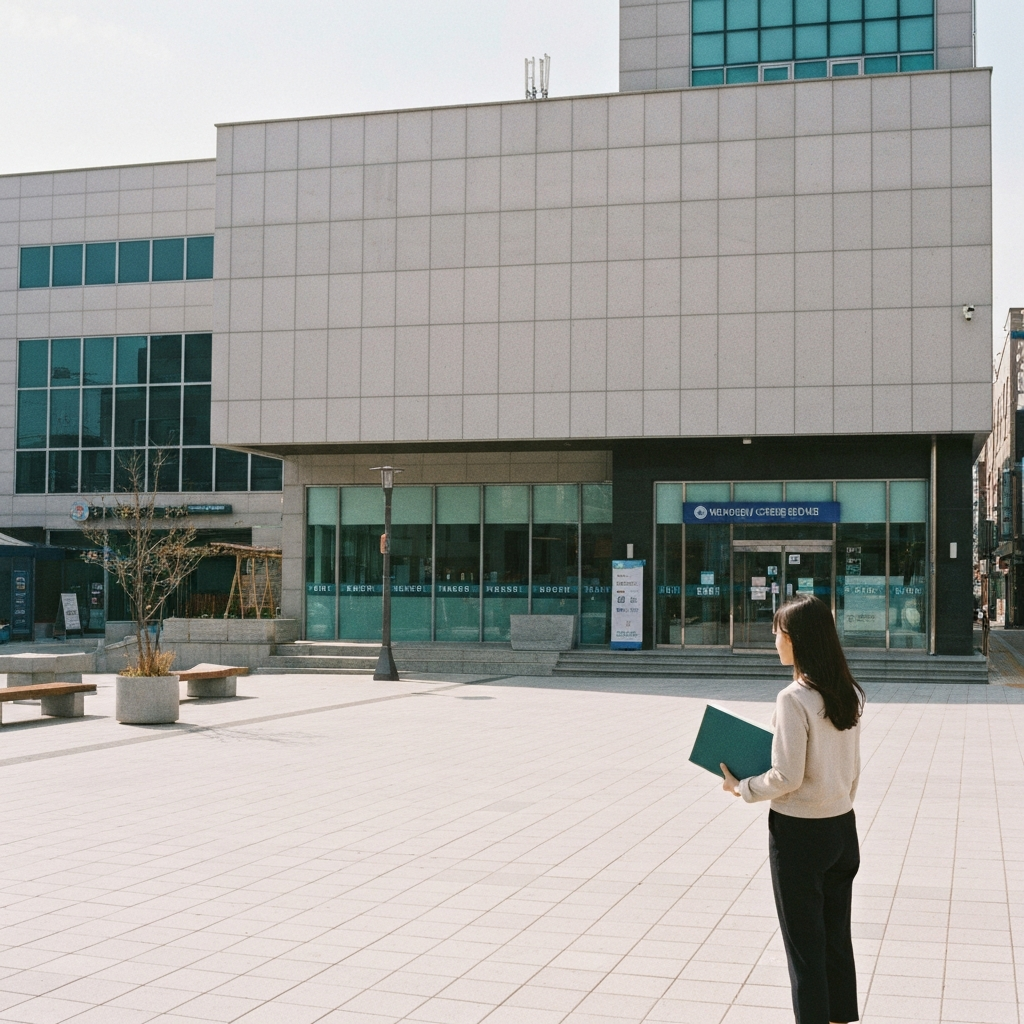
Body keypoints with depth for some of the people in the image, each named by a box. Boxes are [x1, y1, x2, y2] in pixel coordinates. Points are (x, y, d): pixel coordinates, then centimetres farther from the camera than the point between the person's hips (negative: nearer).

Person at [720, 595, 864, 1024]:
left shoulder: (794, 699, -20)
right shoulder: (849, 694, 3)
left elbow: (787, 777, -20)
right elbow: (853, 768, 10)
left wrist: (742, 787, -5)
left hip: (799, 832, -7)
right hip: (842, 827, 7)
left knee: (804, 945, 5)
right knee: (837, 938, 17)